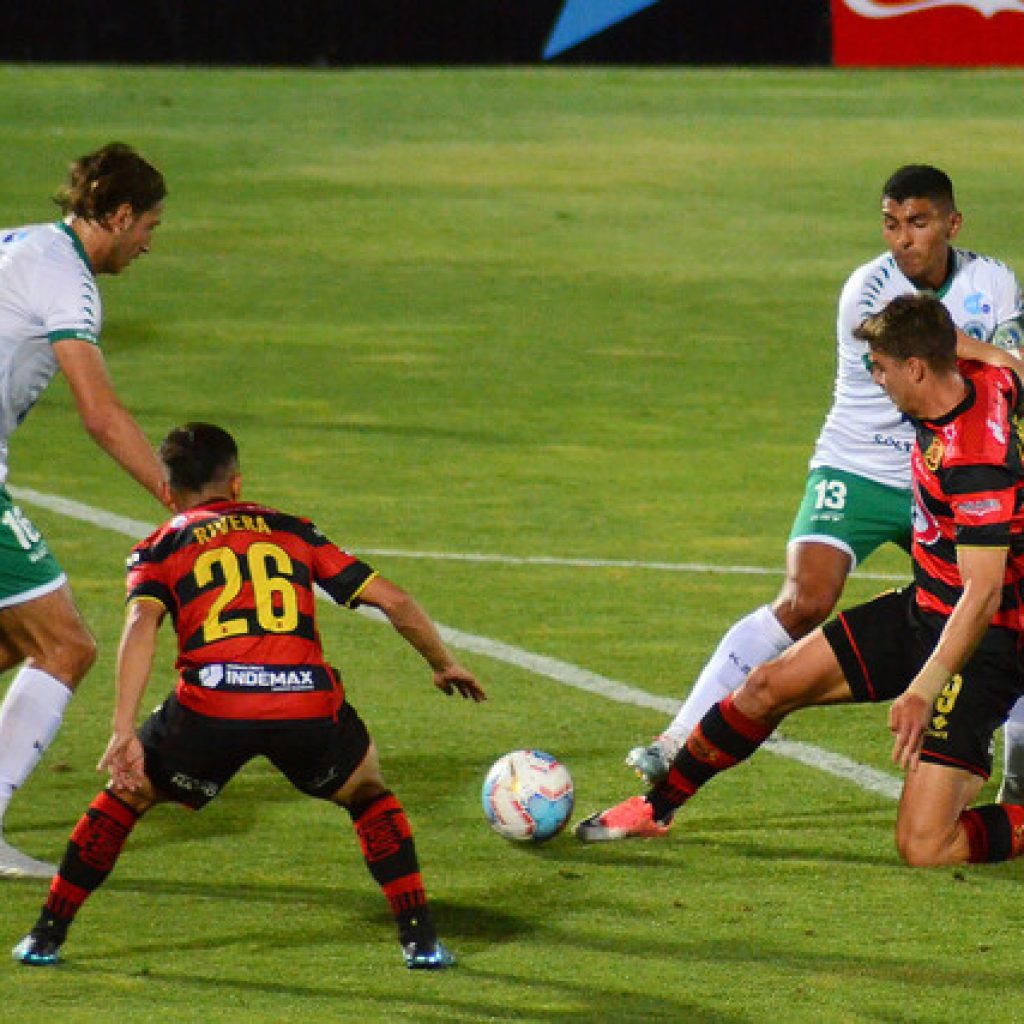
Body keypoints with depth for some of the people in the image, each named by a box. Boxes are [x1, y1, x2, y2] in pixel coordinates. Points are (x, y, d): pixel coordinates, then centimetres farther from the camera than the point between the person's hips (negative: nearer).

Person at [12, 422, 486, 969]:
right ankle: (421, 939, 19)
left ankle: (46, 935, 26)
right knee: (369, 796, 31)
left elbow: (142, 624, -2)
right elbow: (393, 600, 23)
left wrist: (124, 732, -10)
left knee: (126, 796, 26)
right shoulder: (292, 530, 27)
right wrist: (443, 664, 39)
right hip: (309, 702, 1)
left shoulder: (159, 548, 20)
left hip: (210, 704, -1)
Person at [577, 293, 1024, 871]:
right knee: (769, 687, 12)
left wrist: (925, 690, -41)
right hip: (922, 608, 10)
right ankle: (656, 807, 31)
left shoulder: (975, 461, -31)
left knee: (924, 848, -18)